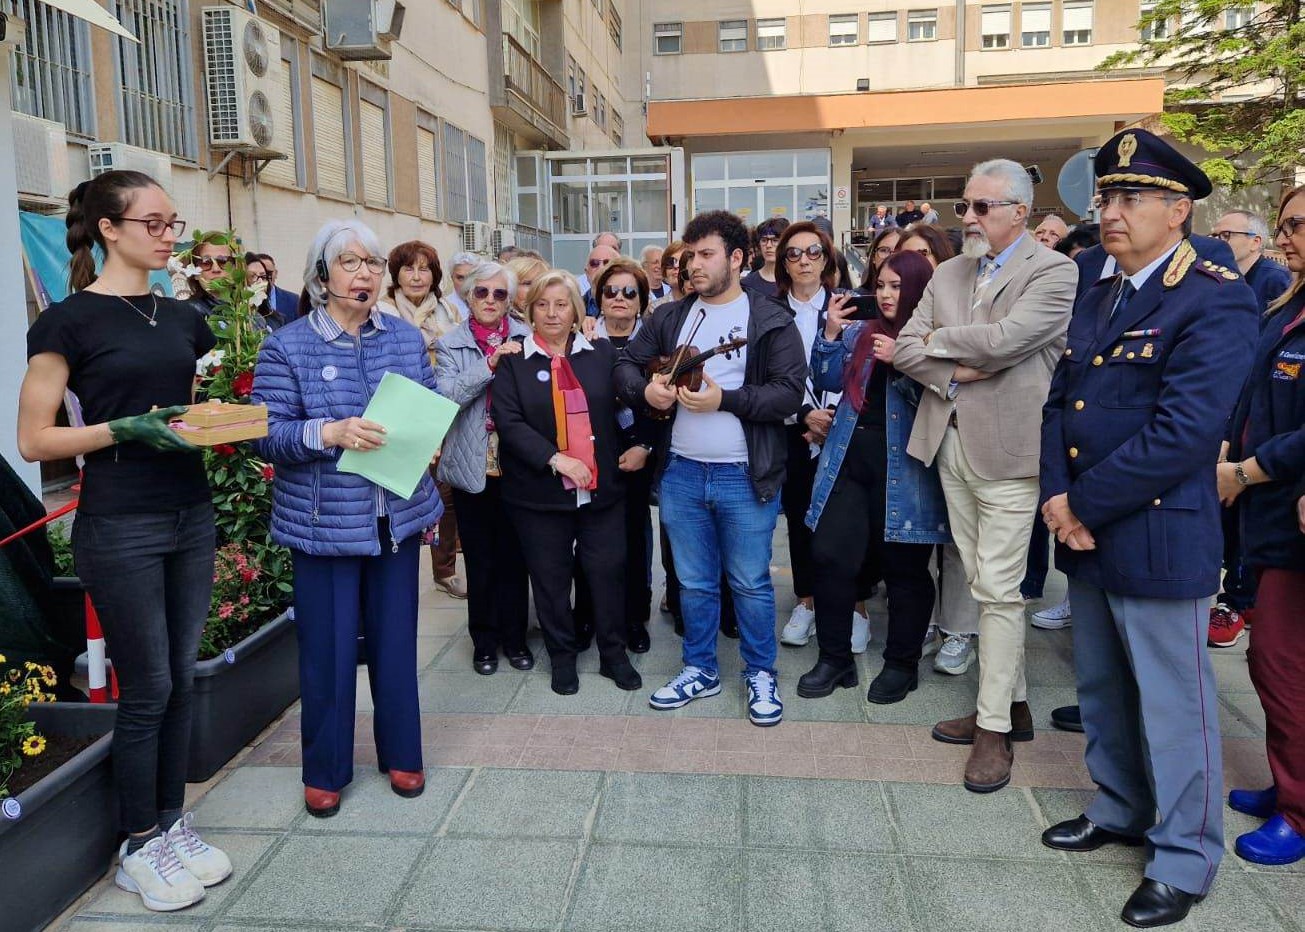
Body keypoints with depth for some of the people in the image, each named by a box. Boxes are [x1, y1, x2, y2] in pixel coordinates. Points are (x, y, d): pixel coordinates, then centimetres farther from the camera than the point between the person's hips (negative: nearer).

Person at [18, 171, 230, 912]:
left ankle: (172, 824, 28)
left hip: (191, 515, 6)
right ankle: (139, 849, 21)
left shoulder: (182, 317, 10)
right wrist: (126, 428, -21)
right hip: (120, 527, -6)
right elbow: (34, 440, -9)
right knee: (148, 689, 3)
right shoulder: (70, 320, -8)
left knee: (182, 679, 12)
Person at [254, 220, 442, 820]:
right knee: (328, 647, 5)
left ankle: (401, 754, 30)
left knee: (396, 639, 13)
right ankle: (324, 770, 24)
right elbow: (268, 437, -8)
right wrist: (329, 434, -24)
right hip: (325, 521, -3)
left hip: (397, 517, 3)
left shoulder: (407, 338, 7)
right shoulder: (288, 348, -4)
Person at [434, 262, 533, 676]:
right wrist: (490, 364, -21)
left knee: (514, 556, 10)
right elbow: (445, 394, -15)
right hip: (472, 467, 0)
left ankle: (514, 637, 26)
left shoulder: (525, 339, 3)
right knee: (480, 560, 9)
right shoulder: (451, 344, 1)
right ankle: (484, 641, 25)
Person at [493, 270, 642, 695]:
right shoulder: (513, 360, -1)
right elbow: (509, 421, -11)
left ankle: (614, 655, 22)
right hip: (540, 490, -1)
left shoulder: (602, 353, 6)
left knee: (608, 571, 6)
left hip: (601, 487, 2)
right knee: (551, 577, 9)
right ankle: (562, 657, 25)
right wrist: (556, 459, -18)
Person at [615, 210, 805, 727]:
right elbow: (626, 364, 12)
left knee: (751, 584, 7)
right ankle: (699, 670, 31)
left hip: (746, 476, -4)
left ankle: (761, 674, 25)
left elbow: (789, 393, -13)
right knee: (694, 582, 15)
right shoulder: (669, 318, 9)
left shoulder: (771, 321, -4)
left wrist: (724, 399, -21)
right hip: (680, 472, 4)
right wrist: (645, 390, -10)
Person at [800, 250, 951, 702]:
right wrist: (830, 333, -6)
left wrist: (899, 361, -20)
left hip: (903, 472, -4)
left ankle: (902, 664, 23)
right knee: (830, 557, -1)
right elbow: (828, 381, 6)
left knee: (903, 568, 6)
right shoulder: (861, 333, 13)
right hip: (849, 464, 4)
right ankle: (835, 658, 15)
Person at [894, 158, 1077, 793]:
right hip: (950, 443, 6)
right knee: (981, 583, 12)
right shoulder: (948, 273, 13)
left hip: (1007, 448, -6)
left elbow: (1003, 339, -21)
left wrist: (937, 340, -4)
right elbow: (905, 348, 6)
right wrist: (955, 371, -12)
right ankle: (1012, 703, 26)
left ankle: (995, 725, 9)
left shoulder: (1054, 272, -7)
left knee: (998, 589, -2)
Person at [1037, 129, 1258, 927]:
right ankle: (1120, 809, 40)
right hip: (1086, 534, 8)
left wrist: (1086, 505, -17)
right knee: (1102, 690, 21)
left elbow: (1183, 432, -23)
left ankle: (1185, 855, 25)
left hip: (1157, 538, -8)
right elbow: (1061, 403, 9)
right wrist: (1057, 495, -7)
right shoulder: (1099, 298, 11)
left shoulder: (1217, 300, -14)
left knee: (1173, 703, 7)